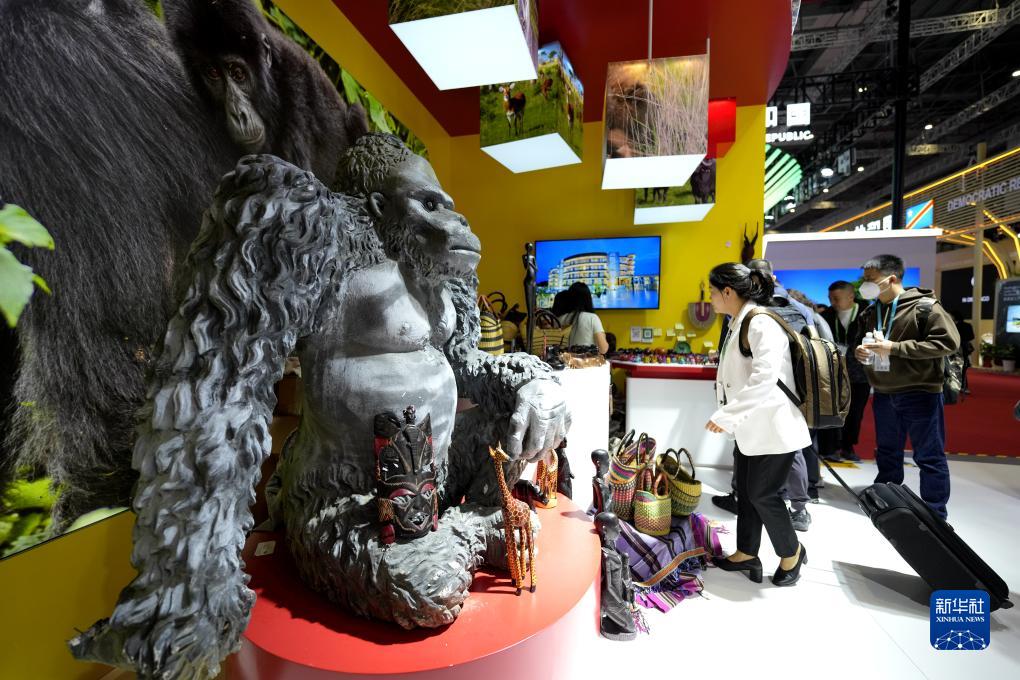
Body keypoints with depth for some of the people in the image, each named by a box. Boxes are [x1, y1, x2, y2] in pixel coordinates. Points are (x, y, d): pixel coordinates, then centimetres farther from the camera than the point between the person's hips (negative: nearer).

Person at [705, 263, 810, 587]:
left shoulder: (761, 324, -20)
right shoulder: (738, 324, 10)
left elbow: (765, 378, -30)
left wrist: (726, 415, -32)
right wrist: (731, 418, 17)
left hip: (772, 426, -9)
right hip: (749, 425, 9)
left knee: (762, 493, 2)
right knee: (745, 491, 15)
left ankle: (792, 553, 27)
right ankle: (747, 554, 30)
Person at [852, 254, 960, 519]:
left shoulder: (923, 306, -13)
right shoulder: (870, 313, 7)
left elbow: (949, 341, -20)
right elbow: (858, 341, 20)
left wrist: (895, 348, -23)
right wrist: (858, 351, -4)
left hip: (920, 393, -6)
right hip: (883, 395, 6)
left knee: (929, 457, 4)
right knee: (887, 453, 17)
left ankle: (935, 515, 17)